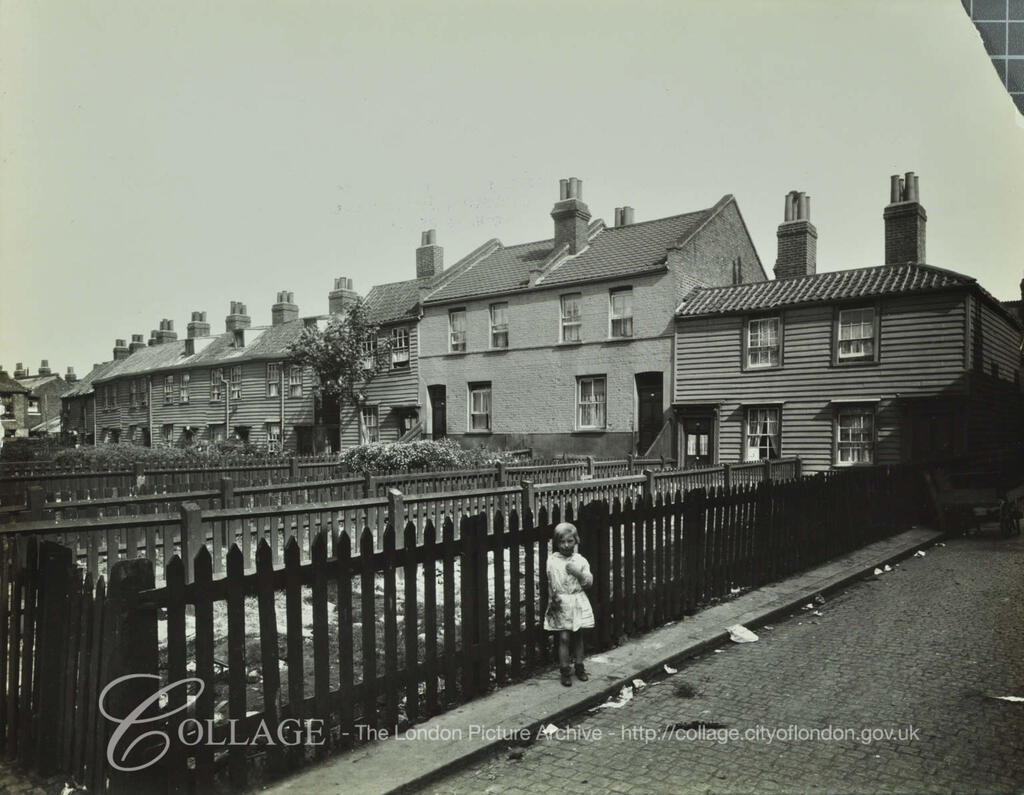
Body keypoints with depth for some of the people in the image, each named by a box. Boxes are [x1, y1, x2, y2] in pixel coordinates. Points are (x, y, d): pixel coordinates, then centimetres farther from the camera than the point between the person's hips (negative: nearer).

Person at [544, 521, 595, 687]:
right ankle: (565, 671, 5)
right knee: (564, 637, -4)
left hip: (578, 603, 2)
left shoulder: (580, 560, 1)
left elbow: (589, 582, -1)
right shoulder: (551, 560, -5)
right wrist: (552, 598, -15)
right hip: (561, 604, -2)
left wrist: (578, 573, -17)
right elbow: (547, 582, -5)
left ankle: (579, 667, 25)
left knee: (578, 636, 12)